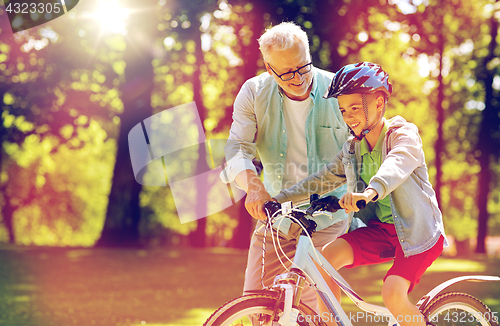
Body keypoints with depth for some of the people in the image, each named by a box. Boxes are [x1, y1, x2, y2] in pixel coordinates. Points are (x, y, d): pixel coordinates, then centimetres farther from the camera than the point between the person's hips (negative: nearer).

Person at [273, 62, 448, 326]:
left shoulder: (404, 133, -12)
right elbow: (324, 179, 18)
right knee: (327, 256, -18)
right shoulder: (352, 149, 8)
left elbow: (397, 165, -33)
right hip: (379, 229, 6)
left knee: (393, 294, -26)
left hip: (416, 230, -6)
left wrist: (371, 191, -54)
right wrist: (279, 198, 8)